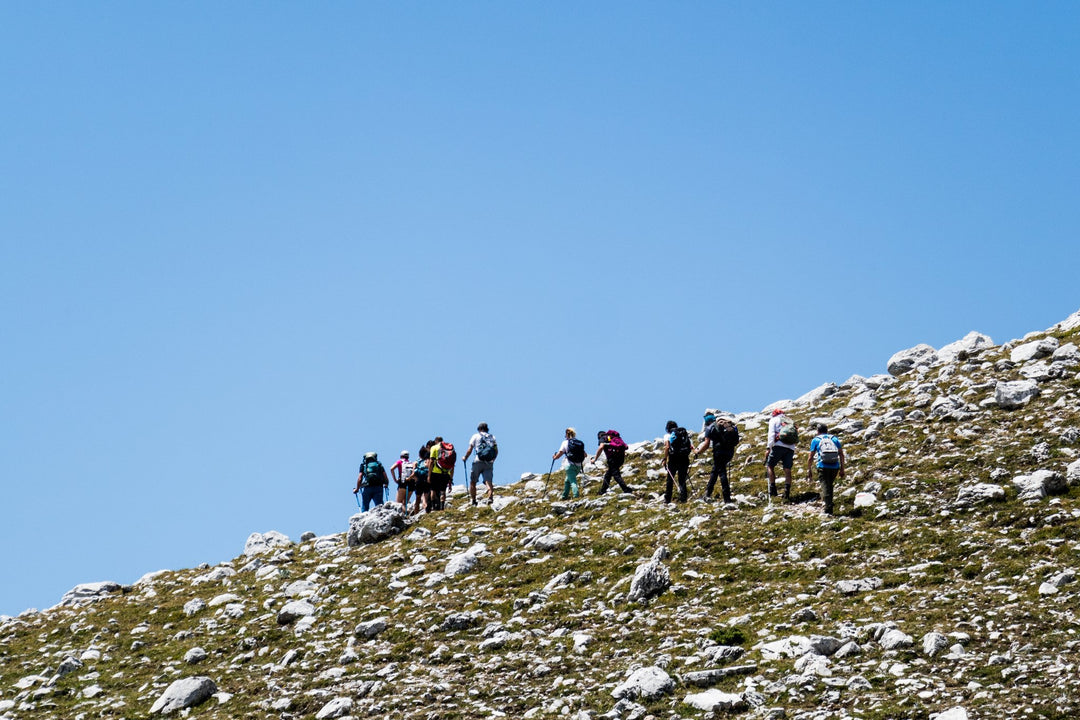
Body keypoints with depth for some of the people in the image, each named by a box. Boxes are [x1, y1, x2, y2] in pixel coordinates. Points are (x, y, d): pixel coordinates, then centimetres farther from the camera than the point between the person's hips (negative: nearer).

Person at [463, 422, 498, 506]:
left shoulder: (476, 436, 8)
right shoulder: (492, 437, 16)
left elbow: (470, 450, 2)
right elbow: (496, 452, 13)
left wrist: (465, 458, 19)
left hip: (478, 462, -2)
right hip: (489, 463, 2)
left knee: (472, 482, 9)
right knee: (489, 482, -6)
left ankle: (473, 500, 5)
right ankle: (490, 497, -30)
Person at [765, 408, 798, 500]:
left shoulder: (774, 420, 14)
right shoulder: (790, 421, 29)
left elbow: (771, 434, -2)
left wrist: (768, 448, -8)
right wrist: (793, 456, 29)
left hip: (779, 445, -5)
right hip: (791, 448, 5)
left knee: (770, 466, 5)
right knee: (787, 470, 4)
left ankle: (772, 489, -5)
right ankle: (787, 492, -4)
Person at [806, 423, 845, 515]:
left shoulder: (815, 440, 11)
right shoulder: (835, 439, 18)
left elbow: (810, 457, 6)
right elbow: (841, 454, 10)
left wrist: (809, 470, 12)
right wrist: (842, 469, 12)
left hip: (823, 467, -3)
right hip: (835, 466, 3)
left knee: (825, 487, -2)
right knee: (830, 485, 23)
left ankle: (828, 510, -11)